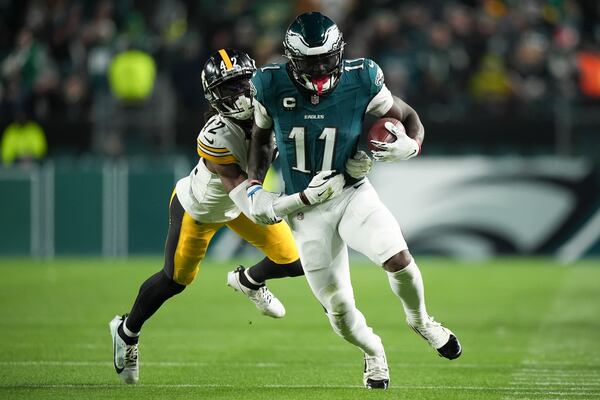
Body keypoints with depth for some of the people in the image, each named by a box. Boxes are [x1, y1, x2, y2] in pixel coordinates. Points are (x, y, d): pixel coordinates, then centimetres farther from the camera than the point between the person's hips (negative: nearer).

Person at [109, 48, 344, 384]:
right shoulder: (216, 139, -45)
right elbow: (254, 209, -47)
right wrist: (307, 197, -57)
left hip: (236, 201, 5)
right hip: (197, 209, -5)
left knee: (295, 264, 3)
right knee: (175, 281, 13)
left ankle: (248, 281, 39)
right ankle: (126, 332, 43)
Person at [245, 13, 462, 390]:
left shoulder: (360, 81, -15)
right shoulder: (273, 87, -12)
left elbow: (410, 117, -1)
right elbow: (261, 138, 8)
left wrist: (410, 144, -23)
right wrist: (255, 187, -5)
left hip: (352, 193, -1)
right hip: (306, 209, 1)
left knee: (398, 258, -26)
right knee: (339, 309, -1)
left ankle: (421, 321, 8)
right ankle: (373, 352, 34)